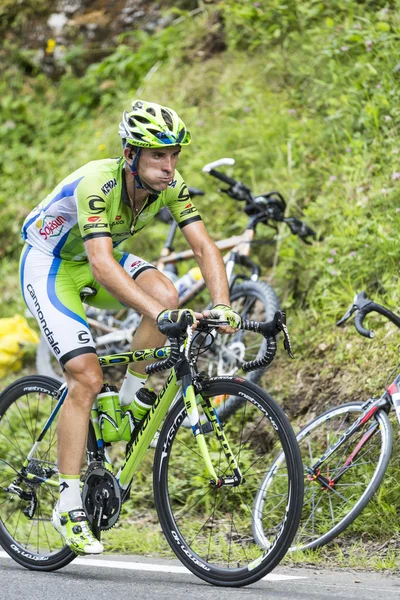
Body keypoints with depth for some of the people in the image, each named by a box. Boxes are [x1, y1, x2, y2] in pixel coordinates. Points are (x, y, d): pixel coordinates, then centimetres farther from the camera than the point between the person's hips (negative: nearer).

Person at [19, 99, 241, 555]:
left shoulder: (169, 186, -17)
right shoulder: (97, 185, -36)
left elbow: (203, 246, -21)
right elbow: (101, 265, -46)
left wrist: (222, 307, -38)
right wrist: (159, 316, -55)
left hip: (102, 260, 6)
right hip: (50, 265, -6)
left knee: (165, 295, -25)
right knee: (87, 378, -19)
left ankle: (132, 395, 0)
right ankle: (68, 506, -12)